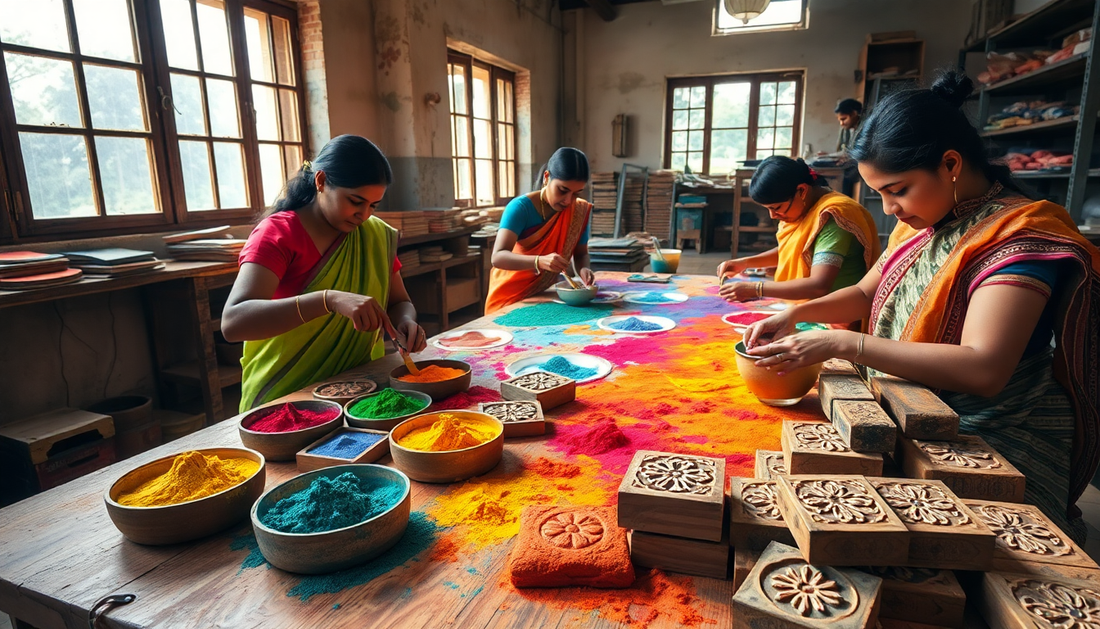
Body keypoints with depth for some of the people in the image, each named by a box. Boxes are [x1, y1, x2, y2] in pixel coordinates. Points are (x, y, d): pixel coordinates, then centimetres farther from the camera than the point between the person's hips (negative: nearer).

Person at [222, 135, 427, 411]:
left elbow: (399, 302, 14)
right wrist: (330, 299, -35)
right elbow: (232, 322, -22)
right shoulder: (279, 233, -9)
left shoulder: (377, 235, 4)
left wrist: (405, 323, -11)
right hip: (285, 399, -3)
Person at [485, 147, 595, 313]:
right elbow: (498, 257, -28)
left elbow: (581, 253, 5)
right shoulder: (521, 207, -19)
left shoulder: (580, 210, -6)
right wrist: (539, 261, -44)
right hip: (511, 295, -3)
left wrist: (583, 269, -18)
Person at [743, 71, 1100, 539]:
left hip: (992, 446, -7)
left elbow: (983, 369, -28)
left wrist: (842, 344, -29)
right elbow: (866, 293, 18)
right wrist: (793, 316, 0)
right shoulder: (923, 222, 8)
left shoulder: (1020, 233, -17)